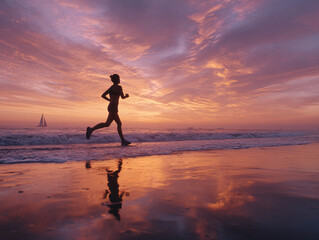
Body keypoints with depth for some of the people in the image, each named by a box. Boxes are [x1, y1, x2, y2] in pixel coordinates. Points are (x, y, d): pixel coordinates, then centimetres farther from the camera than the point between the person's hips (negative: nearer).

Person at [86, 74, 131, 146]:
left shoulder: (111, 87, 16)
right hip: (113, 108, -9)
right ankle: (91, 129, -21)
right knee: (107, 124, -16)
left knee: (119, 124, 8)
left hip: (110, 107, 9)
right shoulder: (119, 87, -6)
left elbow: (103, 95, 13)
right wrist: (126, 96, 19)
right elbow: (123, 97, -3)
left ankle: (123, 141, 9)